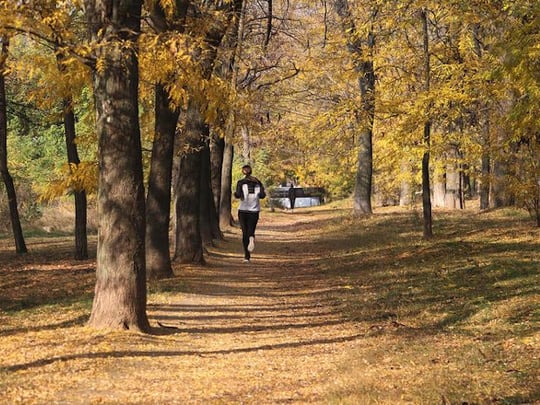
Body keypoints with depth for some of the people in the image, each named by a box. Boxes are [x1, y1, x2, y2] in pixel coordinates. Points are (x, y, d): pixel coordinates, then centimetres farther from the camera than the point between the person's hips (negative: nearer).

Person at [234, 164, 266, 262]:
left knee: (245, 232, 6)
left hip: (243, 210, -2)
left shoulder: (241, 182, -3)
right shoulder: (257, 182, 5)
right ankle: (251, 238, -28)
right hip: (254, 210, 2)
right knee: (251, 231, 11)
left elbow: (238, 195, -15)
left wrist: (235, 193, 7)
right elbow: (262, 195, -4)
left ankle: (247, 256, -1)